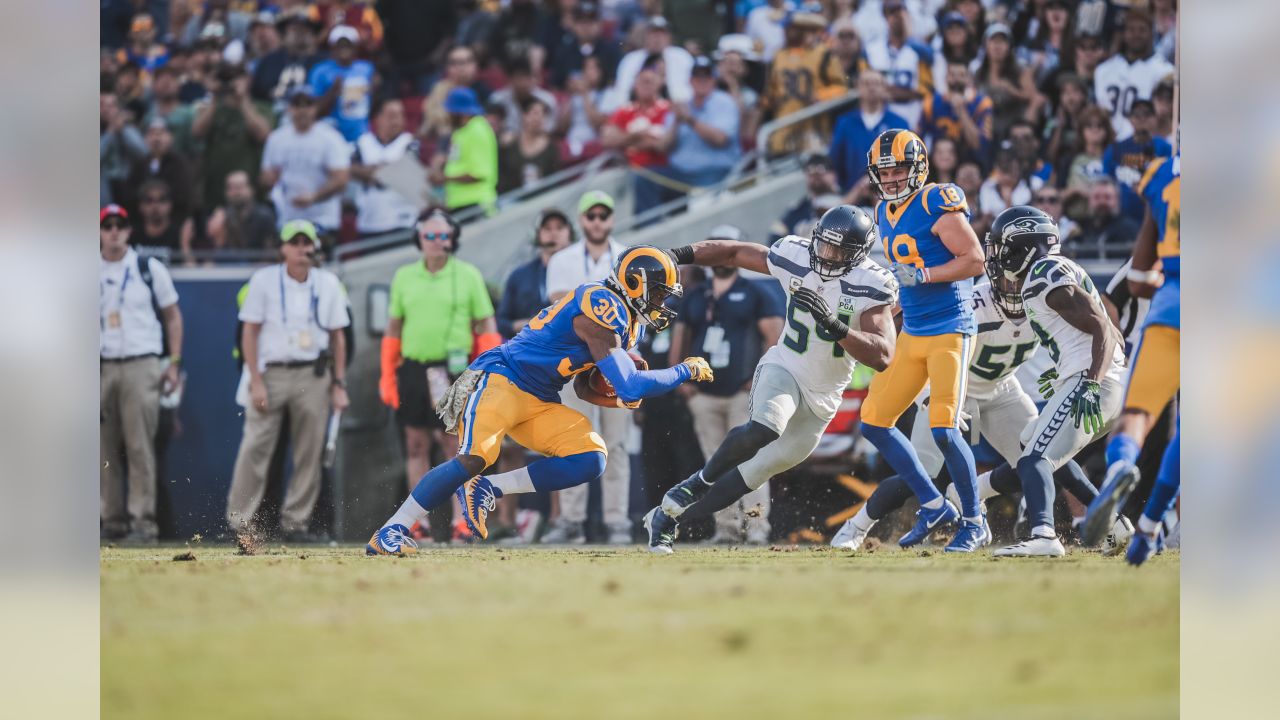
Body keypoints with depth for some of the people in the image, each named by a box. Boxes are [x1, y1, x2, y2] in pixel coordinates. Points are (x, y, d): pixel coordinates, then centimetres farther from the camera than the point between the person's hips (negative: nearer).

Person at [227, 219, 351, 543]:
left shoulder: (328, 283, 8)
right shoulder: (264, 280, 1)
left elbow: (338, 336, 12)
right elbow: (250, 332, 0)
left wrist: (339, 384, 6)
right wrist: (256, 381, -8)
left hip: (313, 378, 3)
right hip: (271, 372, -3)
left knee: (309, 452, 1)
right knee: (255, 447, -9)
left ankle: (296, 522, 8)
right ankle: (240, 520, -5)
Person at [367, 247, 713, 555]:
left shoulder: (627, 321, 13)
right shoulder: (603, 306, -18)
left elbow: (585, 386, 21)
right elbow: (628, 385, -22)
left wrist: (622, 398, 1)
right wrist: (687, 371, -9)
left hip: (540, 402, 9)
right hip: (500, 378, -9)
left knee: (590, 459, -9)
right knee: (474, 458, -28)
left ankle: (485, 490, -4)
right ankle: (389, 532, -21)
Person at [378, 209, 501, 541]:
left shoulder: (468, 275, 3)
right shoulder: (404, 277, 11)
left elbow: (486, 327, 4)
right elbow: (393, 329, 15)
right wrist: (387, 376, 10)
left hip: (454, 371, -3)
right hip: (414, 369, 3)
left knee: (455, 446, -6)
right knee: (416, 447, 5)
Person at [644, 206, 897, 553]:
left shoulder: (873, 287, -19)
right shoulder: (795, 256, -12)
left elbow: (882, 357, -28)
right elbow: (734, 252, 4)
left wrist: (835, 326, -40)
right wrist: (678, 255, -6)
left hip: (822, 399, 1)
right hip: (783, 369, -1)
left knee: (757, 472, 5)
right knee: (763, 430, -34)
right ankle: (700, 481, -10)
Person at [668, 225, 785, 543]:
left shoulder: (756, 294, 3)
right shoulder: (694, 298, 17)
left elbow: (774, 337, -4)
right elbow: (679, 339, 20)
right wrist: (679, 379, 6)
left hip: (743, 393, -5)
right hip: (704, 395, 5)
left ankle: (757, 525, -15)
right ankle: (726, 526, 7)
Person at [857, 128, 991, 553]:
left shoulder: (938, 205, -13)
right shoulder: (886, 214, 12)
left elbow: (975, 261, -18)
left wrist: (922, 275, -24)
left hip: (950, 331, -9)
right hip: (912, 334, 9)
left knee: (943, 430, -16)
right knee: (873, 424, 7)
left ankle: (974, 522, 0)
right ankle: (933, 506, 17)